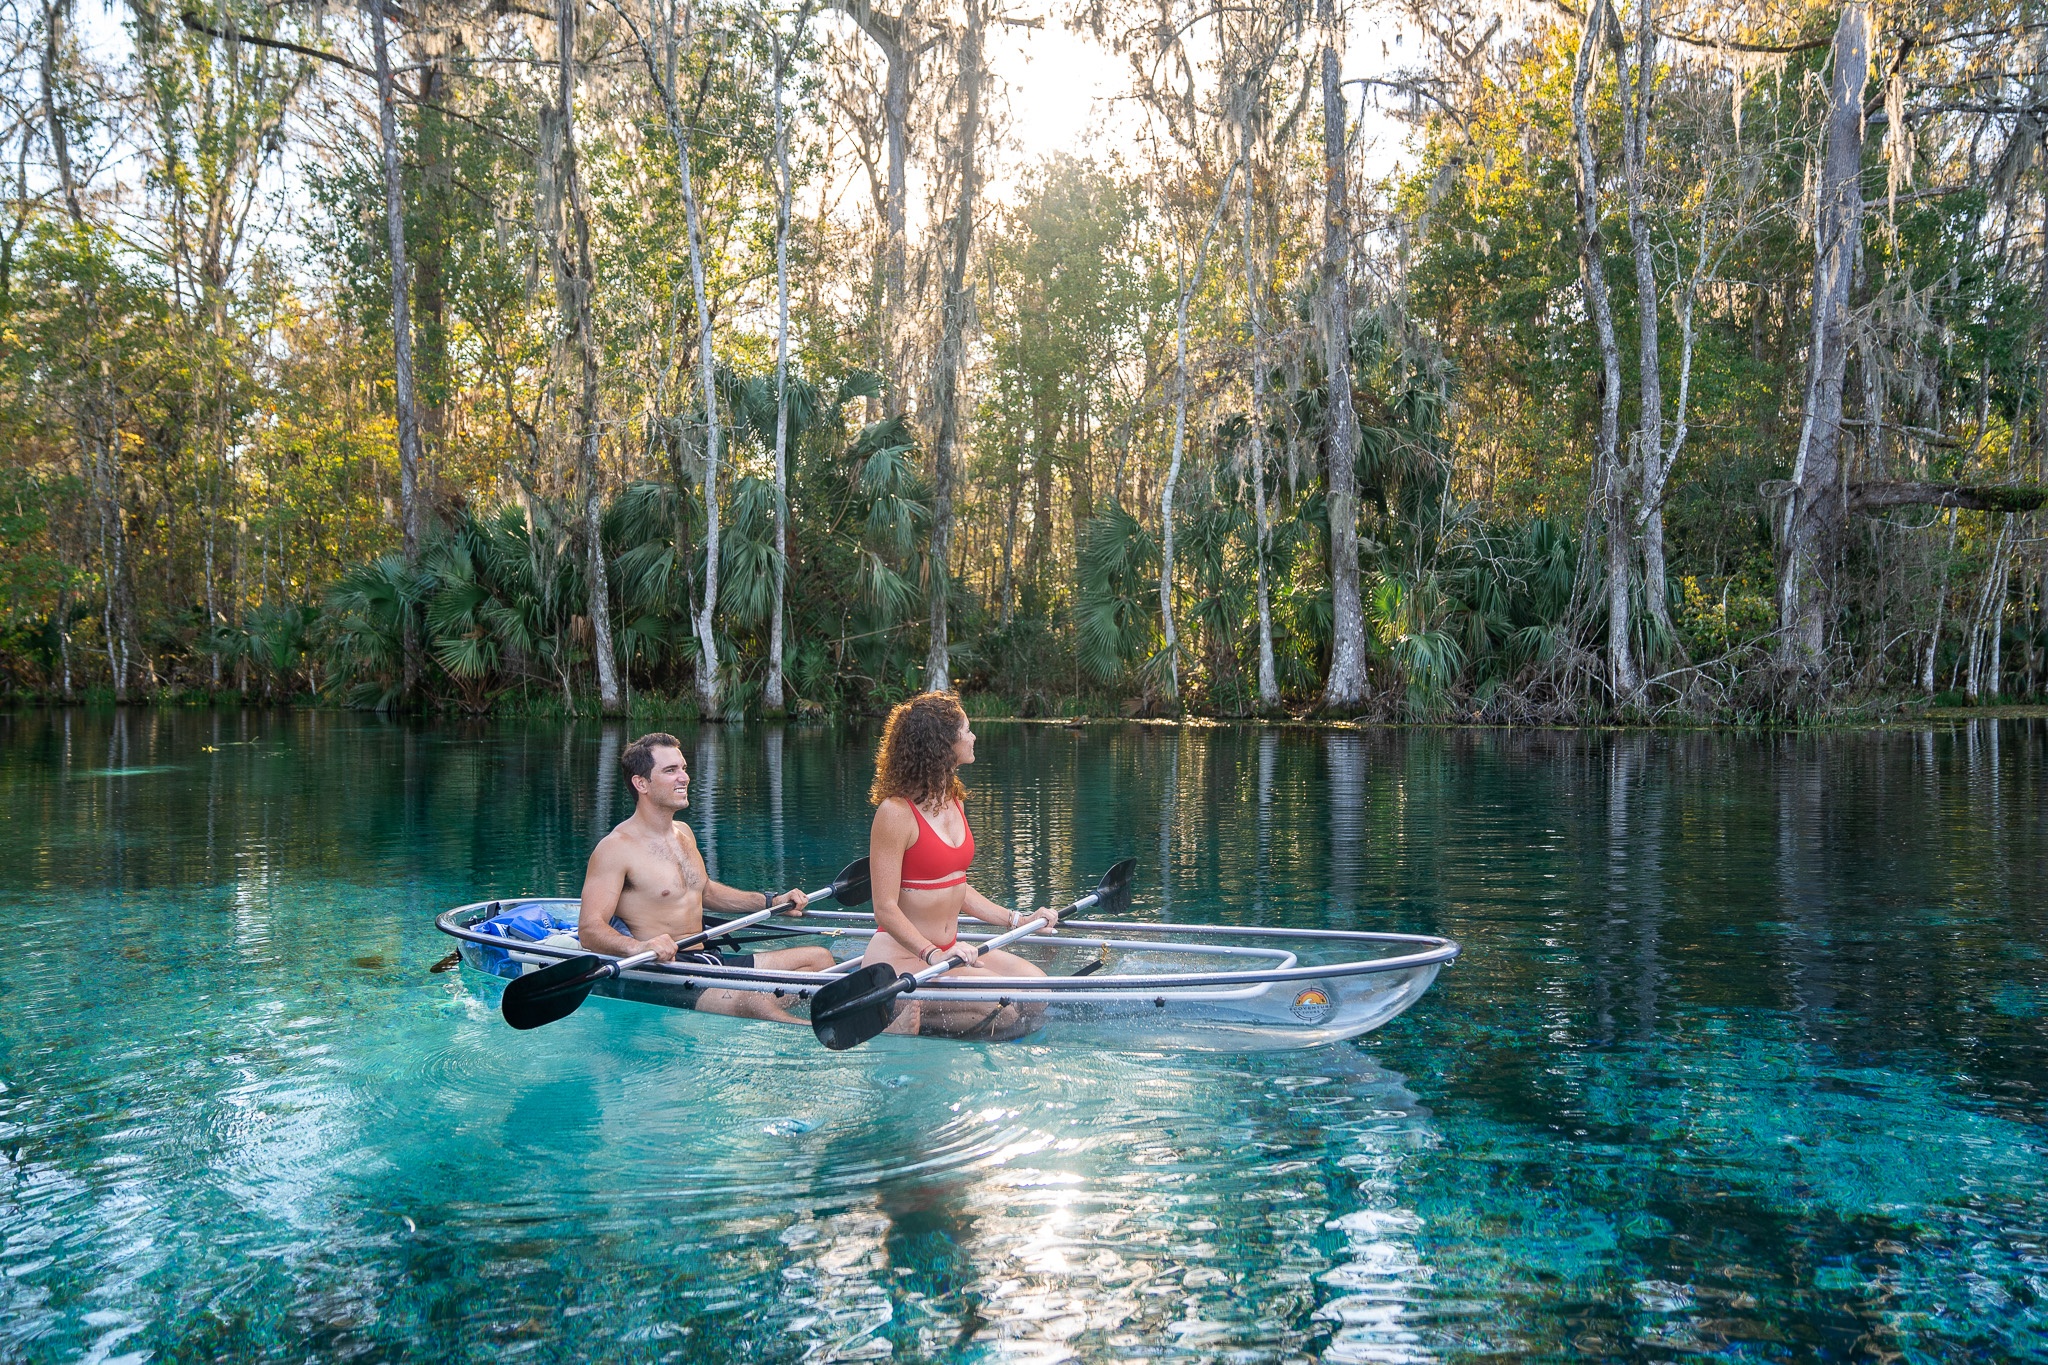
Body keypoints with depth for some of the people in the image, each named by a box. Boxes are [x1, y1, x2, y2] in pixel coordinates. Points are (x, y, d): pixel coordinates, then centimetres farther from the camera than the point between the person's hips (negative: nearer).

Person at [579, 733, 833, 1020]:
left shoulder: (684, 833, 17)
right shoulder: (616, 848, -10)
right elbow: (589, 930, -18)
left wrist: (771, 901, 26)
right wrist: (638, 947, -38)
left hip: (711, 960, 10)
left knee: (818, 958, 1)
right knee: (751, 999, -35)